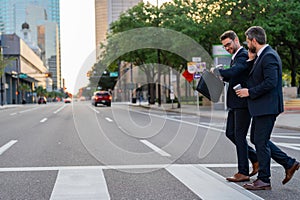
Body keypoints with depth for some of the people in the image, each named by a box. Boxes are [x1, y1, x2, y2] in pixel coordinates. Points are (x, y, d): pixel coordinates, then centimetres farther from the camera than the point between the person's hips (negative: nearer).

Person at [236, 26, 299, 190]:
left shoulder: (269, 56, -17)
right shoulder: (261, 56, 15)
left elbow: (270, 82, -25)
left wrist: (250, 92, -17)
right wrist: (251, 60, 9)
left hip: (267, 107, -11)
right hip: (261, 107, 11)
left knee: (261, 142, -2)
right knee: (256, 139, 16)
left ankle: (264, 180, 9)